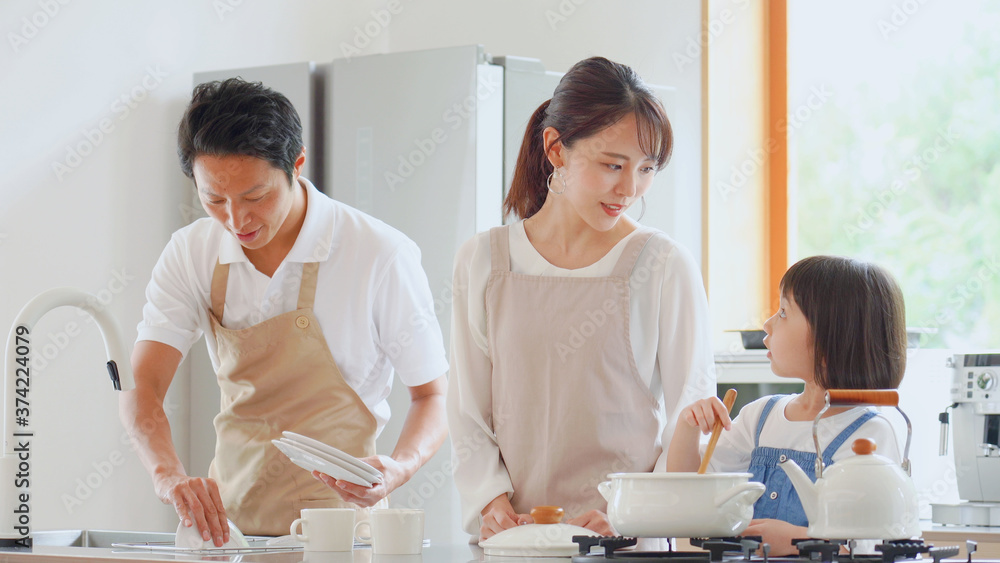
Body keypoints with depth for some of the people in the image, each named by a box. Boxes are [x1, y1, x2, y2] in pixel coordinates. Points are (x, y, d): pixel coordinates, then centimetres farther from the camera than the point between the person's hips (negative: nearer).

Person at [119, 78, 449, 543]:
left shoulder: (382, 255, -8)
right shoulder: (191, 254, 3)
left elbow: (433, 396, 1)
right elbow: (141, 387, -3)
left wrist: (397, 470, -20)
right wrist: (169, 475, -24)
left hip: (339, 522, -3)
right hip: (228, 520, 3)